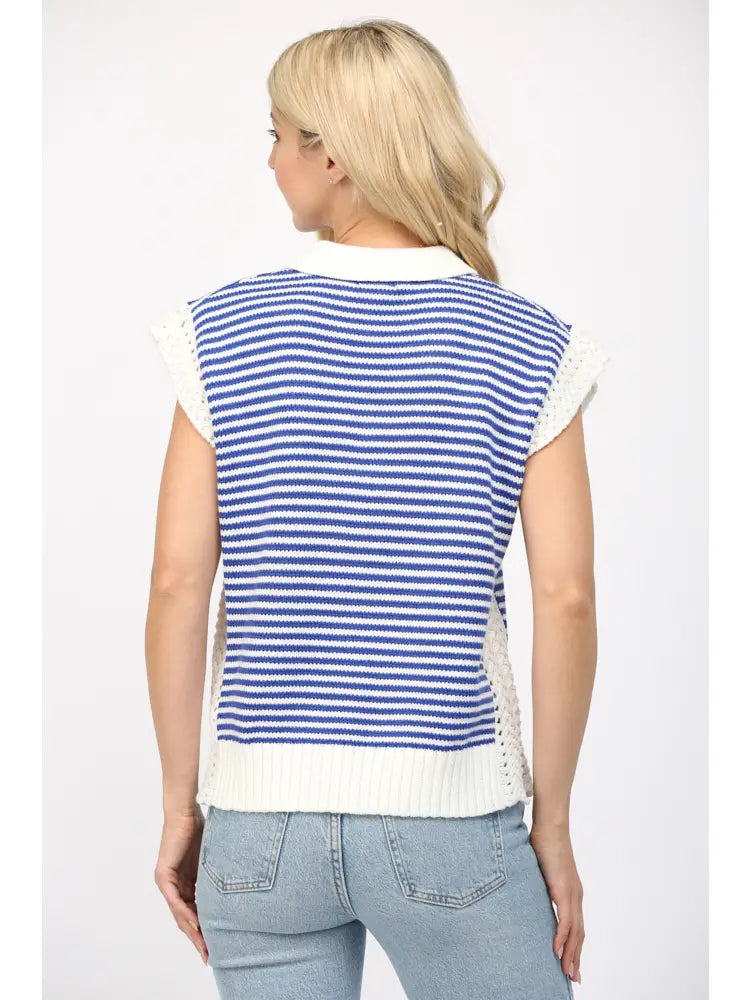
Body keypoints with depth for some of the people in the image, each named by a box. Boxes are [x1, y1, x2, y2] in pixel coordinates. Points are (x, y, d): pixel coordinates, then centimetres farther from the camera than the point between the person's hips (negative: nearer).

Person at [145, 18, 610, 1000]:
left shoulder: (222, 331, -4)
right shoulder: (528, 347, -6)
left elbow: (178, 585, -5)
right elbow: (567, 600, -9)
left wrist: (180, 804, 5)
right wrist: (553, 821, 2)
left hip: (260, 818, 2)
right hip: (449, 821, -1)